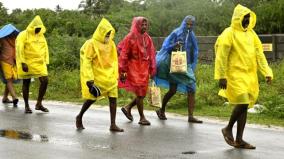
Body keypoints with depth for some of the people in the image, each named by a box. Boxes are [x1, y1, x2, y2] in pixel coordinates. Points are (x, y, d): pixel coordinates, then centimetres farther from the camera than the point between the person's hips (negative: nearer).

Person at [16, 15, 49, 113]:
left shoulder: (41, 36, 13)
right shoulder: (24, 35, -7)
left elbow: (45, 49, 17)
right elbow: (19, 49, -14)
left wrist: (46, 62, 10)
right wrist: (23, 63, -19)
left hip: (39, 64, 5)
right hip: (27, 64, -5)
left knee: (45, 81, -6)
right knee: (26, 83, 3)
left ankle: (39, 103, 7)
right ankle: (26, 106, 13)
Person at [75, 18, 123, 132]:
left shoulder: (111, 44, 9)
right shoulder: (92, 44, -9)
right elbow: (86, 62, -12)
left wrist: (115, 75, 15)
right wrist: (89, 79, -17)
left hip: (110, 77, 5)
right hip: (96, 76, -5)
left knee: (113, 98, -3)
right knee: (92, 98, 1)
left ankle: (113, 124, -1)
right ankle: (79, 117, 24)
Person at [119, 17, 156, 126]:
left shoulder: (147, 38, 9)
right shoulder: (130, 38, -8)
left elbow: (151, 55, 12)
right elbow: (123, 55, -9)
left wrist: (152, 70, 10)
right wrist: (122, 71, -12)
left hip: (144, 69, 6)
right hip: (134, 68, -6)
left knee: (143, 93, 10)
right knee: (139, 93, -5)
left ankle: (128, 108, 30)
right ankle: (142, 118, 2)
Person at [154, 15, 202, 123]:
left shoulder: (192, 36, 10)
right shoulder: (176, 33, -5)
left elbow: (195, 53, 20)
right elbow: (165, 46, -5)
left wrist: (192, 67, 15)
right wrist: (174, 46, -24)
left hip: (186, 66, 5)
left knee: (191, 88, -8)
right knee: (173, 90, -2)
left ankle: (191, 116, -7)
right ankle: (161, 110, 23)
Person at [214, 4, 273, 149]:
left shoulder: (251, 34, 14)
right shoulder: (229, 33, -6)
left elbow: (259, 54, 12)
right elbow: (221, 56, -10)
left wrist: (267, 72, 2)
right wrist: (221, 76, -15)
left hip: (250, 76, 7)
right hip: (236, 75, -7)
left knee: (244, 106, 6)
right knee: (242, 103, -15)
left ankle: (239, 140, 10)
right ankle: (228, 129, 7)